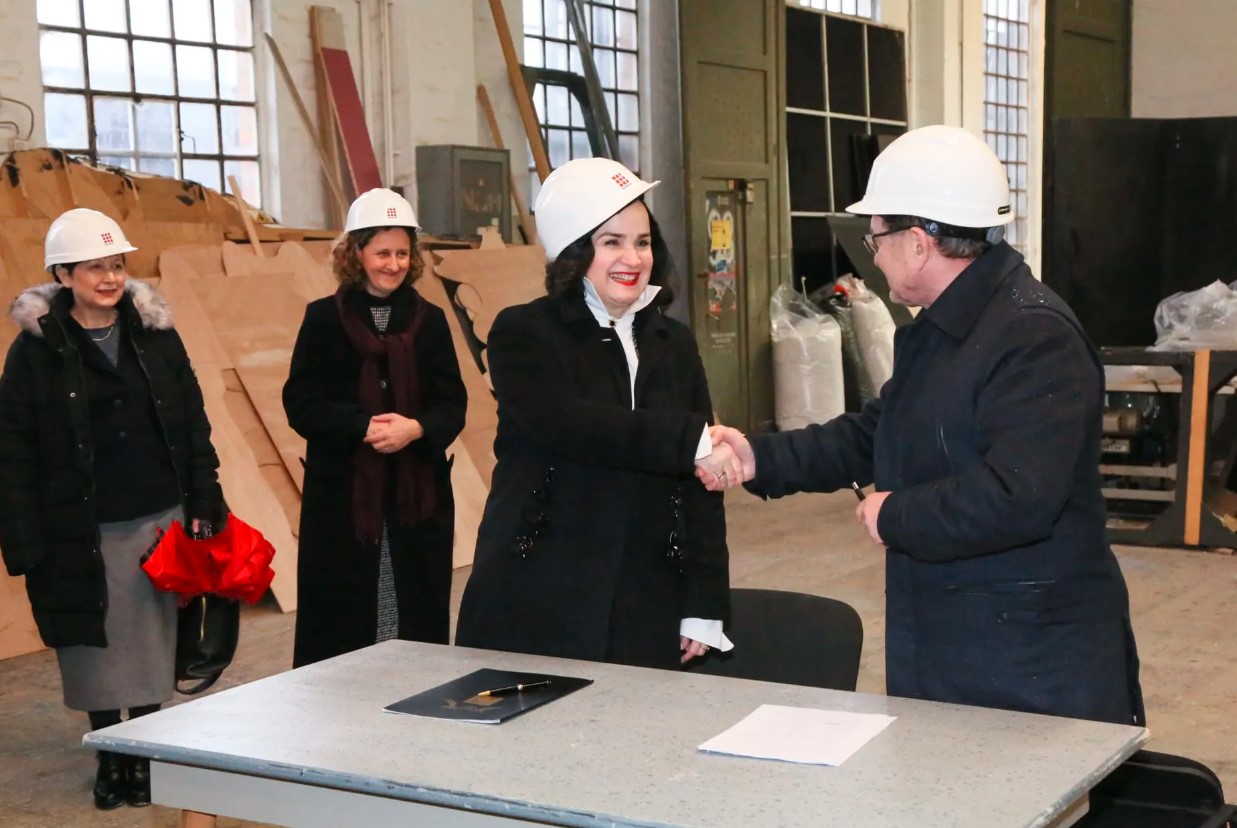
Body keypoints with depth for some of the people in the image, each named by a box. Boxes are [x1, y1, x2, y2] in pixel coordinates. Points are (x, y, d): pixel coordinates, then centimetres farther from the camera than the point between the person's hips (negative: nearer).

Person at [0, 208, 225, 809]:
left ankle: (145, 754, 23)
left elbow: (194, 425, 7)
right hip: (83, 529, -2)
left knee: (151, 642, 8)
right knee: (98, 647, 8)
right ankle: (109, 757, 24)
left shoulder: (155, 333, 3)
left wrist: (204, 505, 0)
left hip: (159, 519, 2)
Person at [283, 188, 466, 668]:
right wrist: (362, 427, -19)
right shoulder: (324, 318, 1)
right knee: (339, 618, 2)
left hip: (418, 491, 2)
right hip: (341, 491, -2)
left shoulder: (429, 320, 7)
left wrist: (416, 428, -17)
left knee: (418, 617, 5)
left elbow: (452, 404, 4)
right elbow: (301, 404, -4)